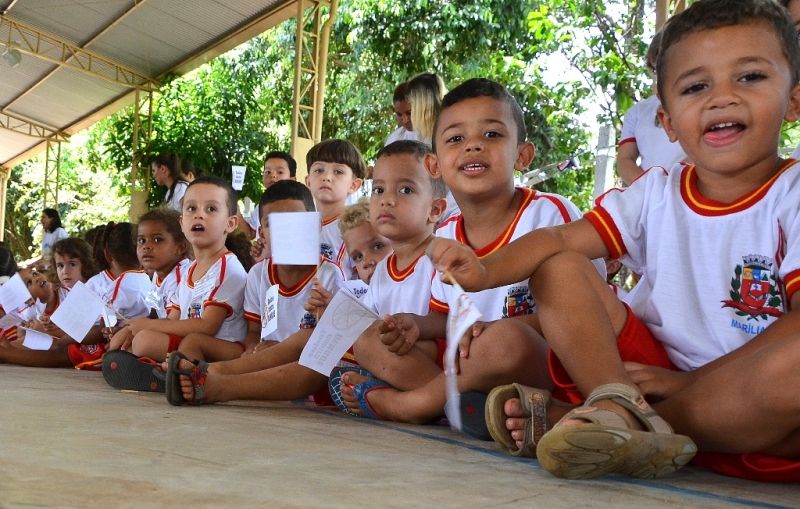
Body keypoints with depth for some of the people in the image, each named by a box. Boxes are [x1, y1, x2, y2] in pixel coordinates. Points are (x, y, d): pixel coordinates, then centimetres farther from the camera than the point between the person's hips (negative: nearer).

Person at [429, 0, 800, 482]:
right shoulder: (656, 194, 4)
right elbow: (560, 239, -7)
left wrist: (695, 380, -17)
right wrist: (485, 270, -26)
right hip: (654, 375, 3)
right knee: (558, 268, -7)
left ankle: (571, 419, -26)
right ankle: (618, 408, -30)